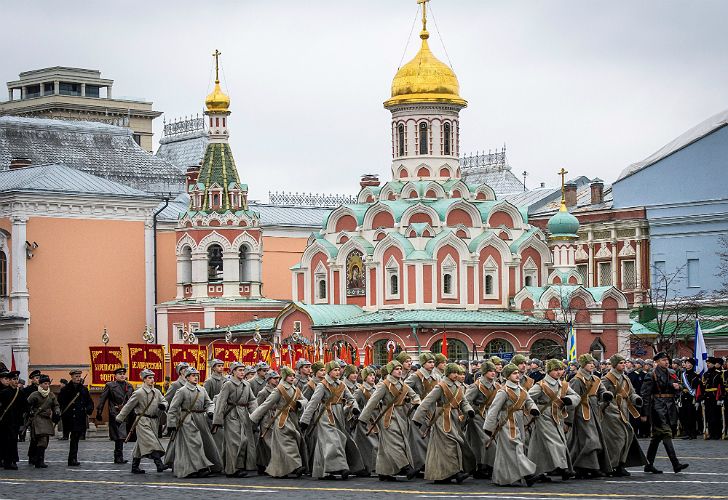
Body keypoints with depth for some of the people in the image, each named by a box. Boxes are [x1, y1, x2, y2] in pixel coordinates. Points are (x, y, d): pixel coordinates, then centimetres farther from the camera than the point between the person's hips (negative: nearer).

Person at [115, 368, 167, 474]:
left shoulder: (156, 392, 11)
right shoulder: (139, 393, -7)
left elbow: (164, 401, 10)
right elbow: (128, 406, -2)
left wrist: (163, 405, -16)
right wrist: (119, 419, 2)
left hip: (153, 421, 6)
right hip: (142, 421, -6)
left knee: (141, 445, 13)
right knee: (152, 443, -18)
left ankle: (135, 467, 19)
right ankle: (159, 464, -25)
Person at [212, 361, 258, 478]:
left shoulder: (246, 385, 13)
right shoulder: (228, 385, -6)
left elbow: (252, 400, 13)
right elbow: (221, 403, -8)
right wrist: (217, 422, -12)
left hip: (244, 416, 7)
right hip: (232, 416, -7)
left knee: (247, 440, 5)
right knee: (236, 441, -11)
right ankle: (234, 469, -8)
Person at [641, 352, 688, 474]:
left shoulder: (670, 375, 17)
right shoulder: (651, 376, -6)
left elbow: (677, 393, 24)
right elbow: (645, 395, -8)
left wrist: (677, 387, -1)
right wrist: (644, 413, -12)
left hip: (669, 408, 8)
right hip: (657, 408, -8)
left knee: (657, 436, 12)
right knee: (666, 434, -14)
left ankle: (649, 465, 18)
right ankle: (675, 464, -19)